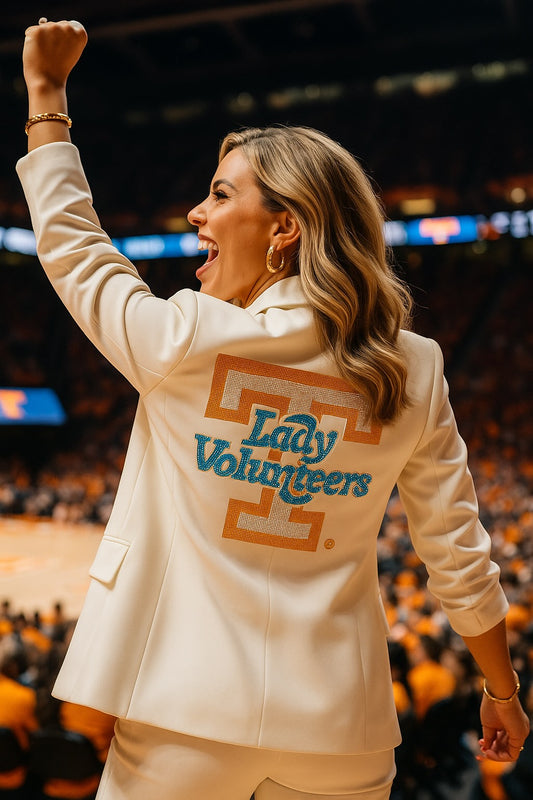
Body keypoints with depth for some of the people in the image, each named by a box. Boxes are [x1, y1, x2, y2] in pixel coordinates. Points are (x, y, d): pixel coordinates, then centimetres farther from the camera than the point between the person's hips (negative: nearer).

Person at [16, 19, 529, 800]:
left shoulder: (187, 342, -14)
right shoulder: (414, 372, -5)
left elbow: (70, 243, 3)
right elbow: (460, 557, 1)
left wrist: (46, 90, 14)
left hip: (189, 713, -3)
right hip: (340, 724, 3)